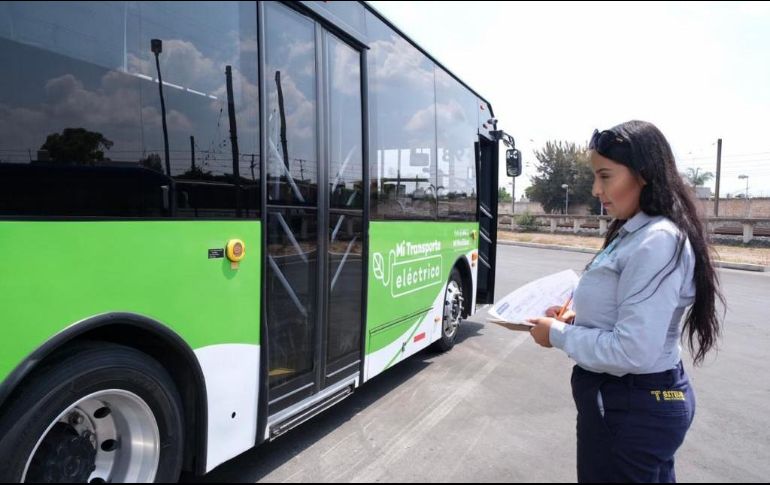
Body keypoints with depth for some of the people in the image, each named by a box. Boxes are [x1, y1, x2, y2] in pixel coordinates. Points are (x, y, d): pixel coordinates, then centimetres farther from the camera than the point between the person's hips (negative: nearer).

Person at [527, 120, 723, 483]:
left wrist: (559, 335, -16)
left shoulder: (657, 241, -24)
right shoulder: (633, 232, 7)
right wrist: (577, 316, 1)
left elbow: (633, 351, -28)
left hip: (633, 406, -9)